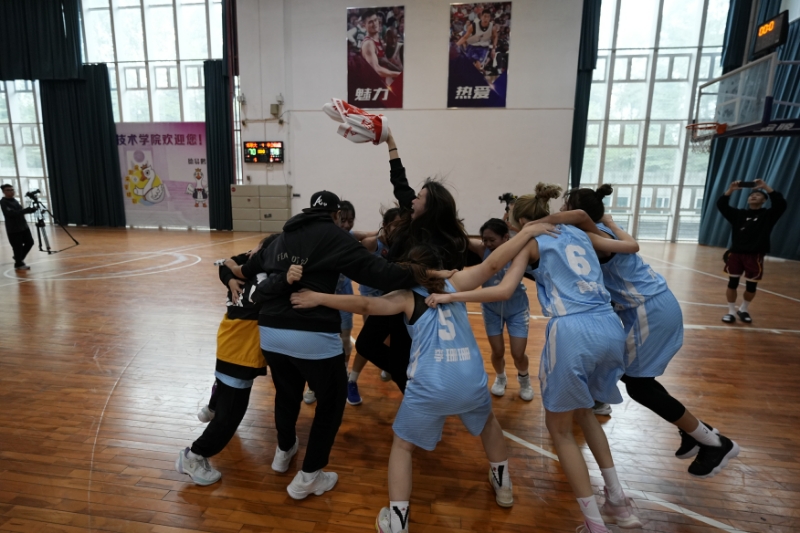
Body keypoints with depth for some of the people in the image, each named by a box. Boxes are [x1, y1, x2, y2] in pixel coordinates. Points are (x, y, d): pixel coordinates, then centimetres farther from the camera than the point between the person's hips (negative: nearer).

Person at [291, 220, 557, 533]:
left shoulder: (407, 298, 4)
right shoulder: (455, 284, 9)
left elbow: (365, 305, -7)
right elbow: (493, 264, 1)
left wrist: (318, 298, -3)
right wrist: (529, 232, 6)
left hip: (429, 389, -3)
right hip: (472, 383, 3)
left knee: (402, 446, 20)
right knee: (488, 420, 37)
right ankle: (502, 486, 48)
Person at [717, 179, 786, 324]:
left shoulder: (768, 215, 3)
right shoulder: (738, 214, 8)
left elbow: (781, 204, -14)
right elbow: (721, 205, 0)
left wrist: (765, 186, -17)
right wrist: (731, 189, -12)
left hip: (755, 256, -1)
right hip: (736, 253, 1)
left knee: (751, 286, 8)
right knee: (732, 283, 3)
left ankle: (743, 310, 29)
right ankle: (731, 311, 14)